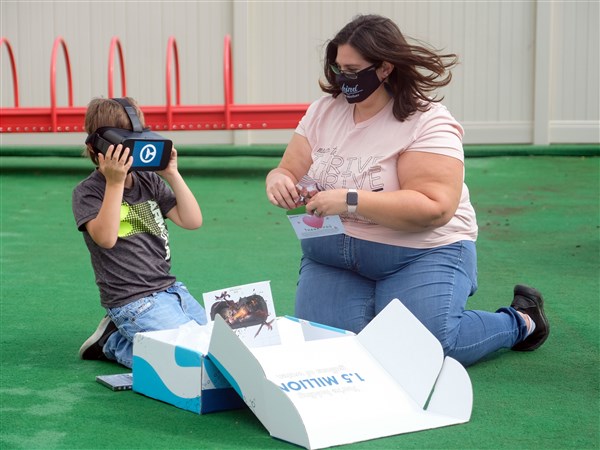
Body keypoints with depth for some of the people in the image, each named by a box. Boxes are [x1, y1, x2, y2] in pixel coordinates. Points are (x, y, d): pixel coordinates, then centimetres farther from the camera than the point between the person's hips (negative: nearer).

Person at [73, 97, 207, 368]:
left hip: (170, 288, 8)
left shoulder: (150, 182, 11)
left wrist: (172, 174, -3)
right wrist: (115, 182, -24)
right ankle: (114, 342, 3)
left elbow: (192, 221, 4)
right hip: (133, 300, -8)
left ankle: (118, 338, 16)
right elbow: (105, 238, -23)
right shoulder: (88, 192, -5)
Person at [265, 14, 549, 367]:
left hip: (421, 254, -4)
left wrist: (351, 201, -30)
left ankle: (521, 321, 6)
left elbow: (434, 208, -23)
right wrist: (278, 182, -18)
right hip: (331, 256, 5)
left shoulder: (428, 122, -13)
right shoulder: (324, 112, 5)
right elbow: (288, 171, 8)